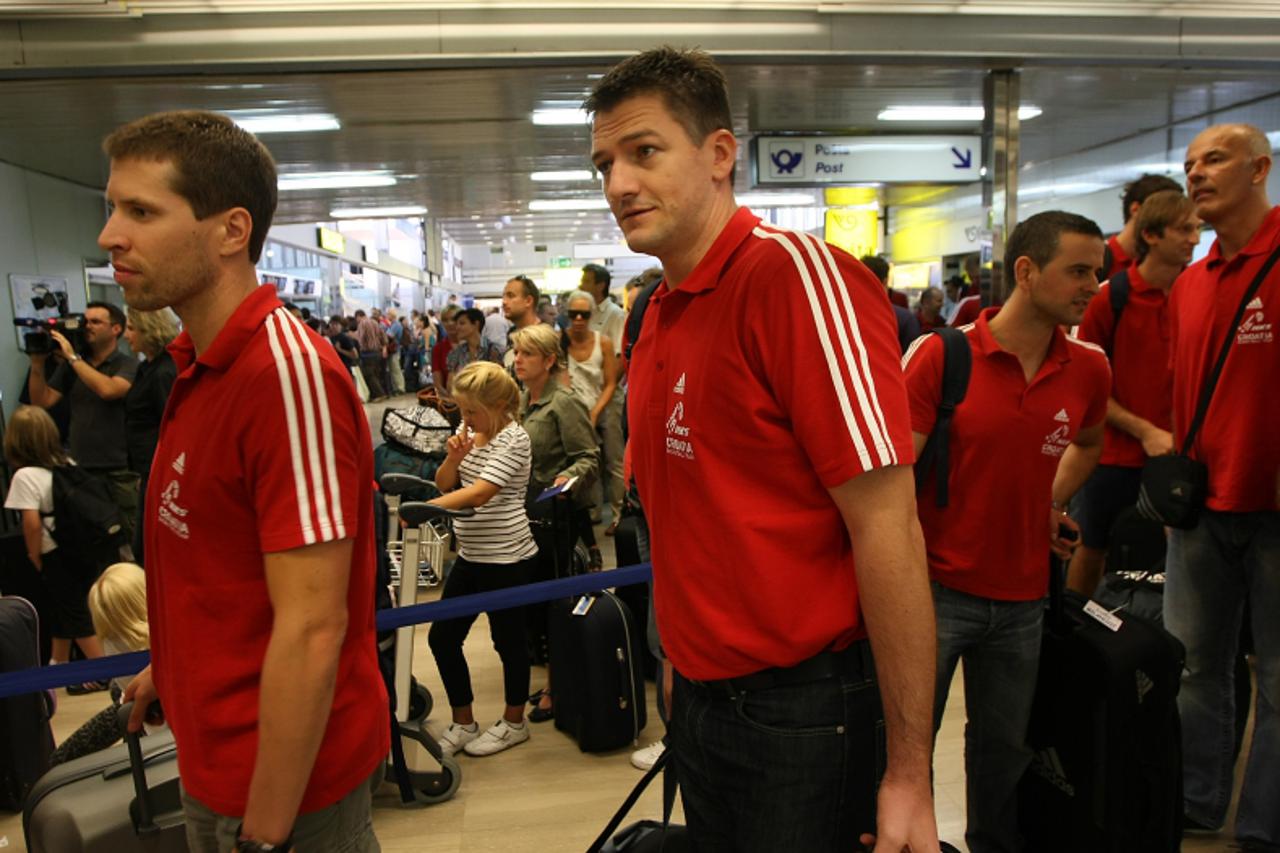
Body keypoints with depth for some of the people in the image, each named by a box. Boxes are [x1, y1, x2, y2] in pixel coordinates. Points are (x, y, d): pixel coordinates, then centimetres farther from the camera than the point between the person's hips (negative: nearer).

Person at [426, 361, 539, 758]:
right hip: (471, 556, 8)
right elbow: (445, 484, 9)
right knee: (442, 637, 9)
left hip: (506, 558, -8)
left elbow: (479, 493, -25)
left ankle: (514, 722, 27)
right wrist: (454, 455, -11)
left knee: (508, 640, 7)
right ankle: (463, 722, 26)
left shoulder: (513, 439, -15)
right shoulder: (471, 431, 8)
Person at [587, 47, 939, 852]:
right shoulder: (660, 315, 6)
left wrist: (909, 773, -19)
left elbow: (887, 526, -22)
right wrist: (687, 671, 14)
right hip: (704, 698, 8)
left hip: (805, 715, -7)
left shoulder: (794, 273, -19)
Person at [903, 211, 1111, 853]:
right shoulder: (939, 354, -13)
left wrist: (1052, 504, 10)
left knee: (1005, 747, 19)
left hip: (1023, 596, 4)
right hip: (938, 589, -4)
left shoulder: (1089, 368, 1)